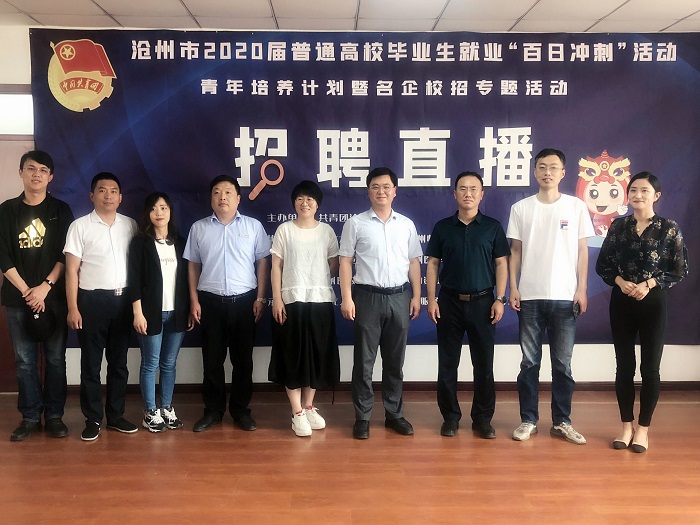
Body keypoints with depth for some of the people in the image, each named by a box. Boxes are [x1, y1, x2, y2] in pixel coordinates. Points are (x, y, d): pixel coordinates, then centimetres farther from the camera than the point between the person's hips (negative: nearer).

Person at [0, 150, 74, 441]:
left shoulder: (61, 210, 4)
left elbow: (66, 255, -2)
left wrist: (45, 287, -12)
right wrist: (26, 291, -8)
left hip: (54, 297, -1)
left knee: (55, 358, 3)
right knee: (25, 360, 5)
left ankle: (54, 415, 13)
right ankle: (30, 417, 15)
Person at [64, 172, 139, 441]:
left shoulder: (130, 225, 7)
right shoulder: (80, 226, -3)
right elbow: (72, 271, -4)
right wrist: (73, 308, -10)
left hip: (123, 299, 3)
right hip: (92, 300, -3)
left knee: (119, 362, 11)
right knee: (91, 364, 5)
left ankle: (116, 415, 22)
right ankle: (93, 419, 15)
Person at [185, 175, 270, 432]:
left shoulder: (253, 226, 2)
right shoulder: (198, 228, 5)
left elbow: (262, 262, 3)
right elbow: (193, 266, 8)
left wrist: (260, 298, -2)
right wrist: (194, 300, 2)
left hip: (244, 300, 0)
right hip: (210, 300, 1)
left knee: (242, 358, 8)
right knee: (212, 359, 8)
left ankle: (241, 409, 21)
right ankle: (213, 410, 21)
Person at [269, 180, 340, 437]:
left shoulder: (327, 231, 6)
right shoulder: (284, 230, 1)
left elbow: (334, 266, 10)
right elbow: (276, 266, -2)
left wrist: (318, 279, -3)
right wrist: (277, 298, -8)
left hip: (321, 300, 2)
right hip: (292, 300, -2)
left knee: (318, 355, 7)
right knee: (293, 356, 1)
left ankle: (309, 407, 23)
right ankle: (297, 413, 10)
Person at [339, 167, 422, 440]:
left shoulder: (406, 224, 9)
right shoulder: (355, 223, -1)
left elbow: (414, 262, 11)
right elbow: (345, 261, -2)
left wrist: (416, 296, 5)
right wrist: (346, 298, -9)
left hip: (399, 297, 3)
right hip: (368, 296, -3)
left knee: (395, 361, 12)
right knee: (364, 361, 3)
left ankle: (394, 413, 23)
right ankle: (362, 417, 13)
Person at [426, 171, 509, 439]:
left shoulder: (492, 227, 3)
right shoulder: (442, 227, 5)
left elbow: (501, 264, 2)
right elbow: (432, 264, 5)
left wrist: (499, 299, -6)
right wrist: (431, 300, -2)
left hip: (482, 302, 0)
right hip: (449, 301, 1)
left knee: (484, 364, 5)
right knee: (447, 363, 6)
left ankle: (483, 419, 17)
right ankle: (450, 417, 18)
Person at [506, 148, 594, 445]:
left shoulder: (576, 206, 3)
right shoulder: (521, 208, 4)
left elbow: (582, 250, 5)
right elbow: (515, 251, 5)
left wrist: (582, 290, -2)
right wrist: (513, 288, -2)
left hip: (565, 297, 0)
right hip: (530, 297, 0)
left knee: (563, 363, 7)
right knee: (529, 362, 7)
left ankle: (562, 422, 18)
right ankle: (528, 420, 16)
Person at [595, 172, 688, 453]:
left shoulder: (669, 228, -3)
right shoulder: (618, 226, 4)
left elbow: (680, 270, -3)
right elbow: (602, 265, 5)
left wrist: (649, 284, -15)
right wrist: (620, 281, -12)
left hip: (653, 303, -2)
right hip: (621, 303, 2)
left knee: (650, 367, 3)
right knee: (624, 365, 7)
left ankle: (643, 428, 16)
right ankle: (626, 425, 20)